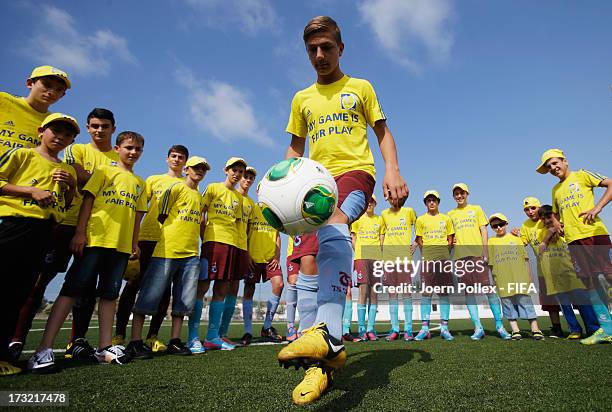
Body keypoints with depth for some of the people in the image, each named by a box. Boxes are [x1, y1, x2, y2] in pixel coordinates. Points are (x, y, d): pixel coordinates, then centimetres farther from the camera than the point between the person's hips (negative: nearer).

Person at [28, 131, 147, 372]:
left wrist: (135, 242, 11)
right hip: (94, 239, -4)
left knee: (109, 294, 7)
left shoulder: (139, 183, 19)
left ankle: (105, 347, 12)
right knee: (71, 290, -4)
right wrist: (80, 232, -10)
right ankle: (44, 350, -2)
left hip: (122, 245, 4)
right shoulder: (104, 171, 7)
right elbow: (88, 200, -1)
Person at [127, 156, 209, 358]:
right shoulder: (176, 187, 1)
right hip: (167, 250, -6)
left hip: (191, 254, 7)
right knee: (150, 295, -3)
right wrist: (171, 235, 0)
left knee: (184, 300, 6)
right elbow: (161, 216, -2)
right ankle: (135, 342, 4)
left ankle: (174, 341, 14)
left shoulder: (201, 196, 20)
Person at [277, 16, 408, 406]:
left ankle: (327, 332, -45)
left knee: (333, 229, -38)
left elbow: (383, 132, 12)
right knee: (308, 267, -8)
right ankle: (319, 364, -1)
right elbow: (295, 148, 23)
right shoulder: (302, 99, 22)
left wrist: (393, 170, -6)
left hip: (354, 171, -3)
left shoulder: (360, 88, 15)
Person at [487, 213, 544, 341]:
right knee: (508, 303, 3)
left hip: (520, 278, 0)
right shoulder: (491, 242, 8)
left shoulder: (515, 238, 9)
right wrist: (494, 277, 3)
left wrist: (527, 274, 4)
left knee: (525, 300, -1)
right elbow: (490, 263, 8)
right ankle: (515, 330, 12)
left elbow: (525, 257, 10)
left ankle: (535, 329, 7)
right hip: (503, 281, 1)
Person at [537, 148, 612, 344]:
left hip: (594, 233, -5)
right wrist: (557, 225, 11)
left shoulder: (581, 176, 6)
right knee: (590, 282, 3)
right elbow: (556, 213, 32)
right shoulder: (555, 189, 22)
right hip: (573, 239, 6)